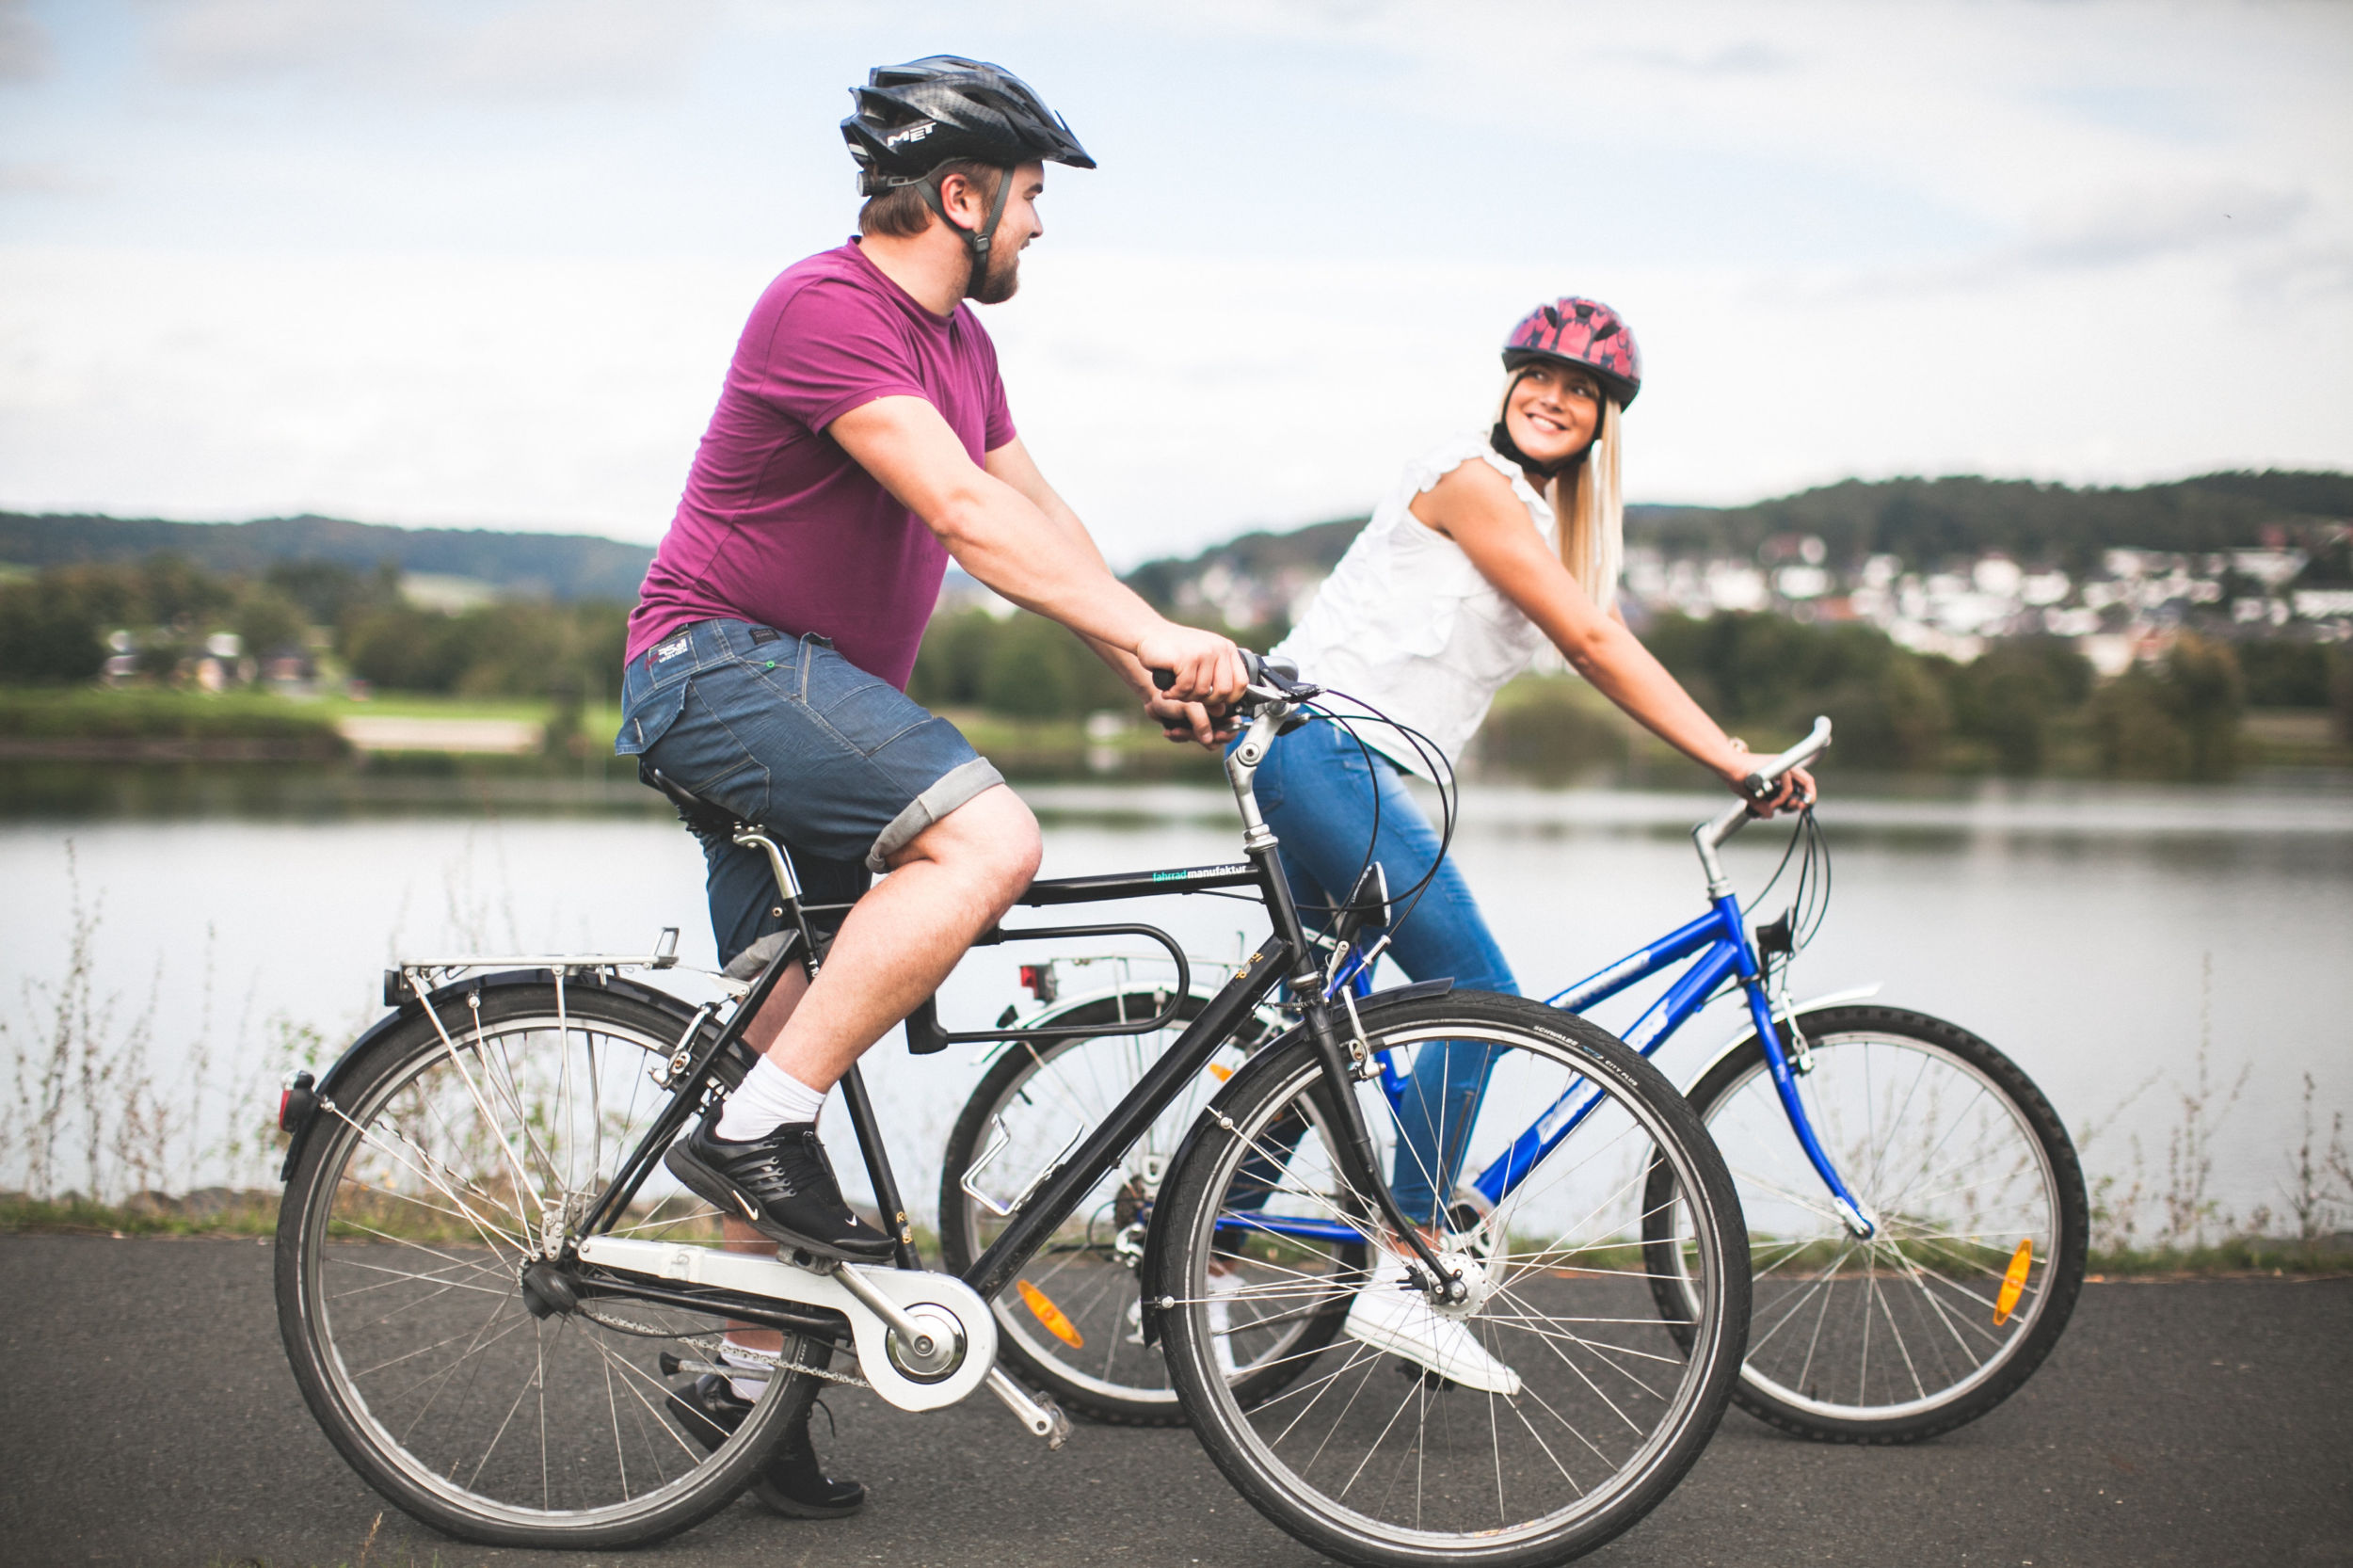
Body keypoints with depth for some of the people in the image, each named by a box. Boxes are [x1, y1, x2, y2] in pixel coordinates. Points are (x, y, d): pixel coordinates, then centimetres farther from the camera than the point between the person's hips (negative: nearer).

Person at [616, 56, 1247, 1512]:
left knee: (800, 1039, 10)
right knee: (987, 836, -30)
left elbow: (1034, 506, 14)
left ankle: (750, 1382, 19)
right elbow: (962, 511, -28)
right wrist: (1151, 630, -32)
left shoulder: (956, 337, 14)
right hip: (722, 664, -10)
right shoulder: (827, 307, -18)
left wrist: (1151, 663, 2)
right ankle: (756, 1131, -21)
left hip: (811, 693, 10)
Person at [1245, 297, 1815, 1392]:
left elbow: (1604, 660, 14)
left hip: (1345, 767, 10)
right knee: (1477, 991, -13)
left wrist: (1735, 764, 4)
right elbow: (1593, 642, -15)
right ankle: (1401, 1285, -12)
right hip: (1323, 744, -10)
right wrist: (1732, 758, -15)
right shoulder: (1471, 480, -10)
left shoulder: (1543, 515, 19)